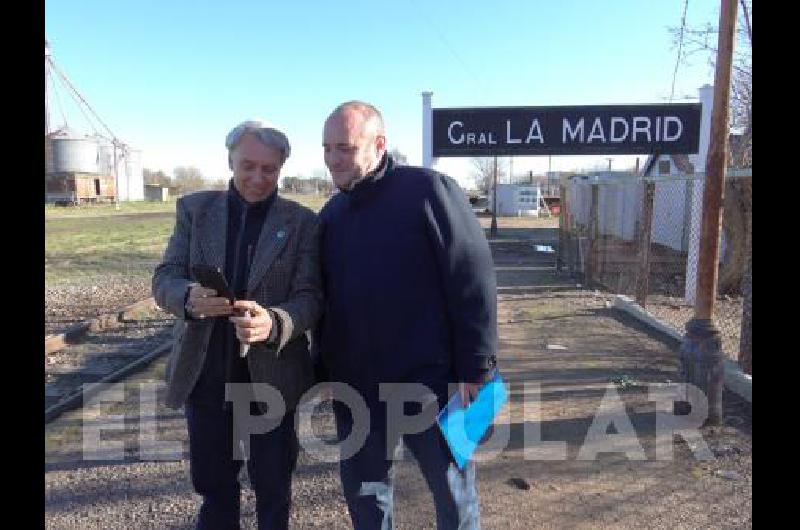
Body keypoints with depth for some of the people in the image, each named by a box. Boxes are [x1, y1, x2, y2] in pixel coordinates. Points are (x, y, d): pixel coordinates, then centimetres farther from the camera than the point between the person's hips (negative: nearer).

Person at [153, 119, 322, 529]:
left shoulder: (301, 222, -4)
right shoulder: (195, 209, 2)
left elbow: (309, 297, -10)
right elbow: (164, 279, -3)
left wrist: (274, 323, -33)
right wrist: (190, 297, -27)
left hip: (270, 376, -2)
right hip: (204, 375, 2)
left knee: (273, 487, 14)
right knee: (213, 484, 19)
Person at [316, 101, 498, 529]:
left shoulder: (428, 190, -10)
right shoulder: (330, 215, 9)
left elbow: (474, 282, -13)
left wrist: (476, 369, -14)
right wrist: (323, 366, 13)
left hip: (429, 379, -5)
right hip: (355, 386, 6)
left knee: (455, 494, 10)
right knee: (361, 487, 19)